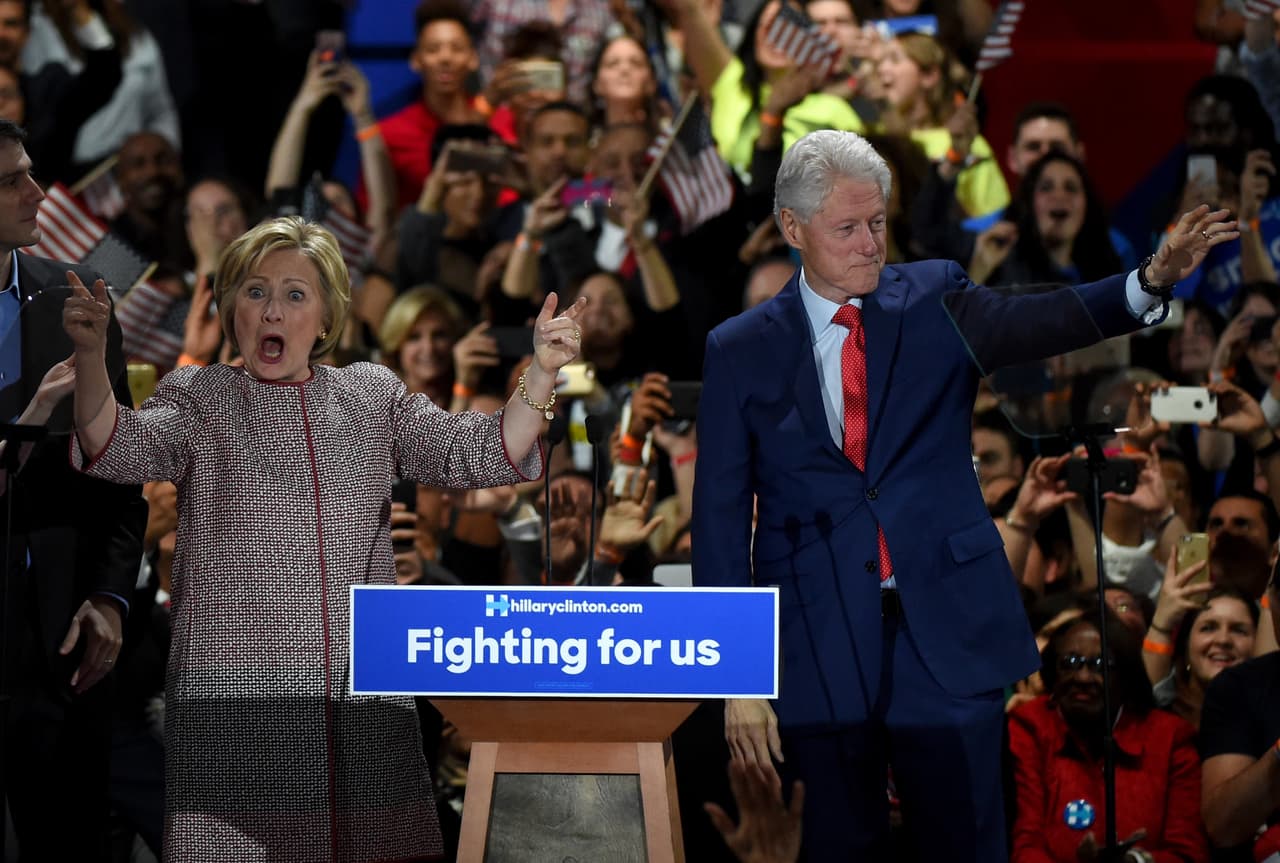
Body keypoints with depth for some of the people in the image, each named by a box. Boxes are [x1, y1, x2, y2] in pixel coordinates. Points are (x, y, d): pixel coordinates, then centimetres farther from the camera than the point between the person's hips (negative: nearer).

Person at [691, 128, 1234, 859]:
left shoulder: (935, 302, 4)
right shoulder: (742, 352, 3)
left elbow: (1035, 324, -14)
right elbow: (721, 517, 1)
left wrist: (1149, 282, -33)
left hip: (948, 631, 1)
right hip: (822, 647, 0)